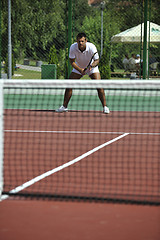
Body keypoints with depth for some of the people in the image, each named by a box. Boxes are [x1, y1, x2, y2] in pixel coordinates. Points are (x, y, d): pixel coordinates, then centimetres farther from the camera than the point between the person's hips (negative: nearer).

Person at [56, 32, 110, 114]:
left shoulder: (92, 47, -30)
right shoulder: (73, 47, -26)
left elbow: (97, 60, -21)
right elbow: (72, 61, -18)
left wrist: (91, 66, -42)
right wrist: (80, 70, -31)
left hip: (92, 67, -2)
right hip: (78, 67, 2)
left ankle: (105, 107, -9)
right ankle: (64, 106, 8)